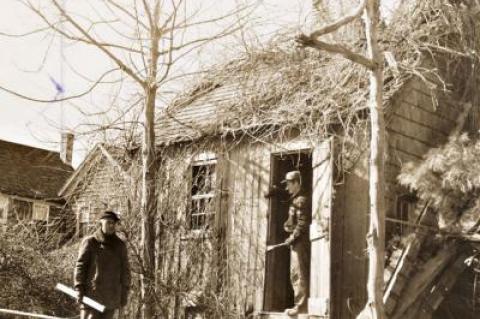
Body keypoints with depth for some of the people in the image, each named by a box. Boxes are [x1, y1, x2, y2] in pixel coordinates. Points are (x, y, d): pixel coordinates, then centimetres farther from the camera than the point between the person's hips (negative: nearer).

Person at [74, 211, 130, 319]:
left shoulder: (120, 245, 10)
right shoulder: (90, 242, 1)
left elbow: (125, 270, 12)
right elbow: (80, 266, -2)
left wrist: (124, 293, 8)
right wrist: (79, 288, -10)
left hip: (111, 298, 3)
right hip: (91, 294, -3)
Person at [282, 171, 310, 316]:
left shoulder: (301, 200, -14)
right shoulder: (295, 199, 17)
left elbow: (302, 224, -19)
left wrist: (292, 237, -15)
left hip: (300, 241, -10)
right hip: (297, 242, 10)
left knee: (298, 274, -9)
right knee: (297, 275, 13)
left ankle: (300, 305, -7)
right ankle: (301, 304, 18)